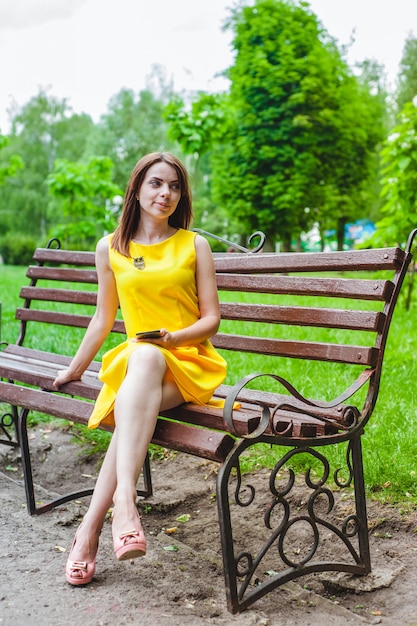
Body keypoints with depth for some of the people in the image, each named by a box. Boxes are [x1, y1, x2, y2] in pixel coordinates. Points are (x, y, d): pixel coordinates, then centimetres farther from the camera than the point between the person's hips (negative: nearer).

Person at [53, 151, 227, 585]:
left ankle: (90, 529, -40)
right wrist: (74, 369, 26)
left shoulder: (194, 245, 8)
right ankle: (125, 501, -44)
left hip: (189, 363, -1)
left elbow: (211, 319, 4)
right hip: (134, 361, 1)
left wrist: (173, 337, -15)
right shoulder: (110, 248, 11)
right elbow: (103, 318, 20)